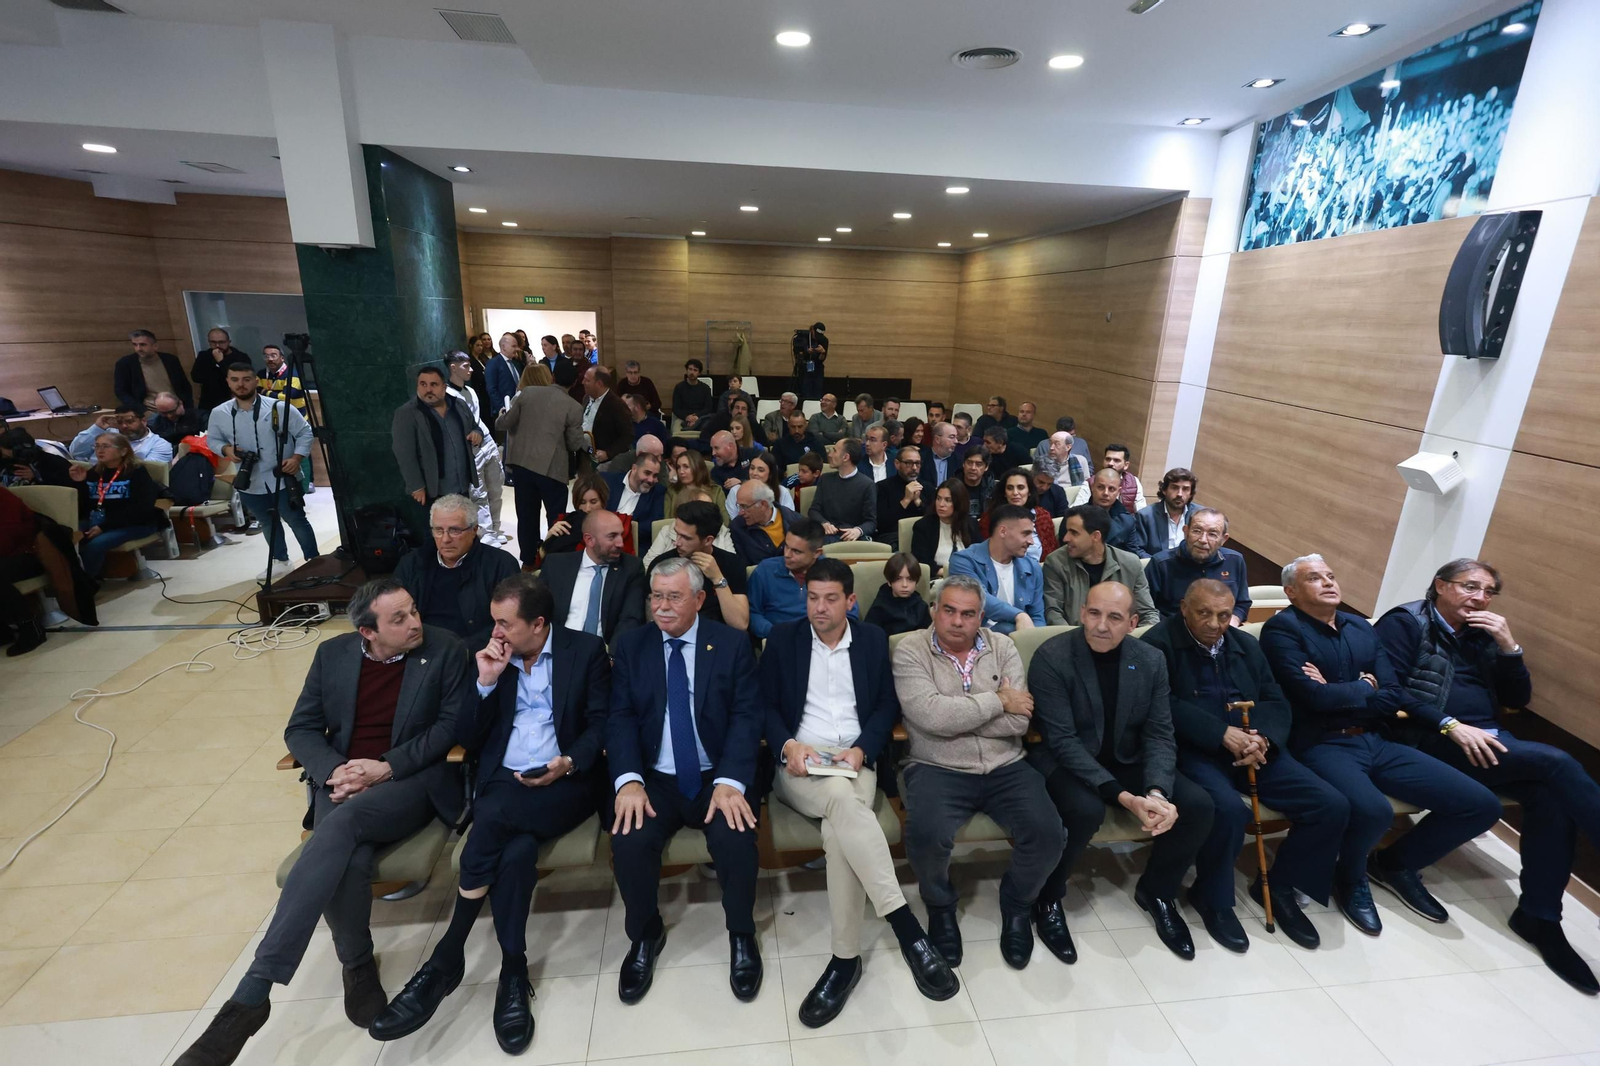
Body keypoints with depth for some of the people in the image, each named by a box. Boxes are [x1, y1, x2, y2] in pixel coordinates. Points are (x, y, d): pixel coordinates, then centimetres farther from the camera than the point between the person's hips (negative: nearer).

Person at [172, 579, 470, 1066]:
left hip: (412, 779, -3)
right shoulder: (334, 653, 5)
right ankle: (357, 962, 2)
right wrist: (333, 772, -11)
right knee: (345, 862, -28)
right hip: (343, 780, 3)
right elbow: (301, 729, 8)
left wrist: (386, 767, -16)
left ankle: (252, 991, -24)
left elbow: (453, 724, -6)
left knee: (342, 824, -33)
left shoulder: (446, 650, -5)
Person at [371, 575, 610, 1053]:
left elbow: (601, 723, -3)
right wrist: (486, 683, -8)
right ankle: (513, 974, -10)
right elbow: (470, 739, 7)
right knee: (515, 850, -28)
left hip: (564, 783, -3)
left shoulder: (586, 650, 0)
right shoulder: (492, 656, 10)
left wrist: (569, 763, -21)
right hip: (501, 781, 3)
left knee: (494, 815, -30)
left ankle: (447, 957, -13)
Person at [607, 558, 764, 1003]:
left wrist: (731, 782, -21)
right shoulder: (630, 646, 4)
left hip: (719, 779, -1)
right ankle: (645, 935, 9)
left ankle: (741, 935, 6)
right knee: (629, 841, -24)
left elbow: (746, 717, -7)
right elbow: (621, 718, -2)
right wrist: (628, 779, -19)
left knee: (735, 839, -27)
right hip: (655, 781, 2)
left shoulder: (733, 644, -1)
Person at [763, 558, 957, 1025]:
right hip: (798, 765, -1)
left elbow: (888, 704, 7)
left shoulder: (874, 640, 10)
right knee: (844, 801, -36)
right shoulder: (782, 638, 7)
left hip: (855, 762, 1)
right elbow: (766, 705, 5)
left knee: (839, 828, -33)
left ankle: (846, 957, -20)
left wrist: (861, 750, -10)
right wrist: (788, 745, -15)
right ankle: (907, 928, -35)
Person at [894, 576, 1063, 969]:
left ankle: (1017, 906, 16)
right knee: (926, 835, -29)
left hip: (1005, 767, 3)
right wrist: (997, 702, -10)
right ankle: (940, 907, 8)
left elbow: (1019, 720, -5)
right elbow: (932, 716, -20)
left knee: (1047, 834, -19)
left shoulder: (1002, 647, 5)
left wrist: (956, 716, -11)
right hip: (938, 769, -3)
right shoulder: (911, 650, -5)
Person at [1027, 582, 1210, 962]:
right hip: (1064, 761, -5)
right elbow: (1062, 740, -22)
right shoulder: (1051, 657, -19)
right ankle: (1048, 898, -4)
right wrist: (1123, 797, -29)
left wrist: (1157, 792, -22)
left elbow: (1159, 734, -3)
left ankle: (1157, 891, 15)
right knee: (1087, 811, -34)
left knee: (1198, 805, -14)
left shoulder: (1151, 660, -3)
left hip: (1127, 761, 5)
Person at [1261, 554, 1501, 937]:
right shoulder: (1283, 628, -8)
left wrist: (1339, 694, -10)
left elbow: (1394, 697, 6)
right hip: (1321, 744, -7)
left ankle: (1396, 863, 22)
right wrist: (1363, 690, -1)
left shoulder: (1362, 628, 14)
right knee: (1373, 810, -35)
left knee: (1480, 804, -2)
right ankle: (1352, 878, 2)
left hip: (1378, 741, 8)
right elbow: (1313, 696, -18)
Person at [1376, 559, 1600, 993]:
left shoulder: (1483, 634, 20)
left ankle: (1539, 916, -10)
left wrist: (1508, 647, 2)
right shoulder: (1404, 623, -2)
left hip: (1488, 737, 6)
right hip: (1432, 741, -6)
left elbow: (1518, 699, 16)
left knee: (1550, 796, -21)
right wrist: (1451, 725, -18)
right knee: (1554, 762, -24)